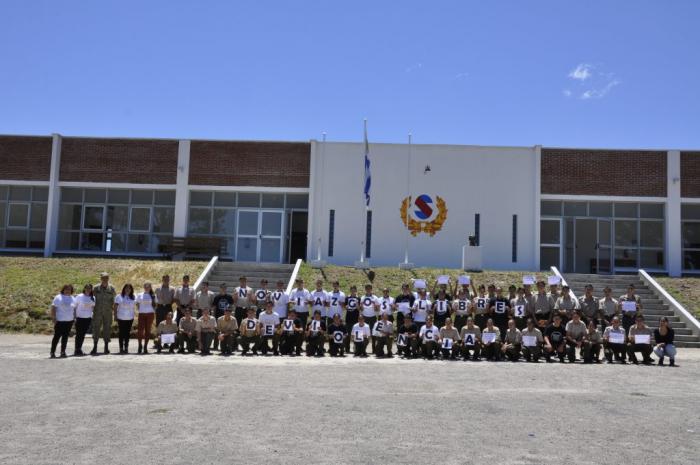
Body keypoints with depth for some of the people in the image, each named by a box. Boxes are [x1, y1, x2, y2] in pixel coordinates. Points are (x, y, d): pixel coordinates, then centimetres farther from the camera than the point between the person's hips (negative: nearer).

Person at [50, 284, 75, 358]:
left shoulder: (73, 299, 13)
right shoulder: (58, 298, -2)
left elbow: (74, 309, 19)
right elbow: (53, 308, -5)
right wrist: (53, 318, -12)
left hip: (69, 321, 5)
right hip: (59, 321, -5)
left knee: (65, 336, 7)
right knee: (57, 336, -4)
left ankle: (63, 352, 13)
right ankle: (52, 352, 2)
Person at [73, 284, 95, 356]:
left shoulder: (93, 298, 6)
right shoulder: (79, 297, -4)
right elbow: (75, 307, -1)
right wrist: (74, 317, -5)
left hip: (88, 318, 4)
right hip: (79, 318, -4)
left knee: (83, 334, 10)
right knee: (78, 334, -3)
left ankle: (79, 349, 19)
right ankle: (77, 350, 2)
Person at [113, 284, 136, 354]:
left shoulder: (133, 297, 10)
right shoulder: (119, 297, 2)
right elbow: (115, 307, 1)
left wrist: (134, 315, 6)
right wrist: (115, 317, -4)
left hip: (130, 318, 2)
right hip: (121, 318, -2)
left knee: (127, 333, 5)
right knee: (121, 333, 2)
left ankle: (126, 348, 11)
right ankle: (121, 348, 7)